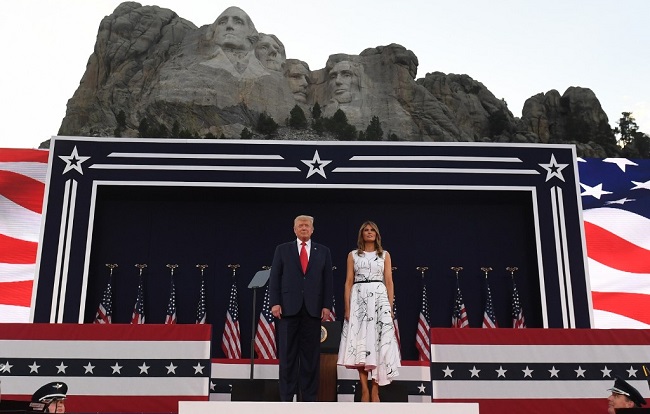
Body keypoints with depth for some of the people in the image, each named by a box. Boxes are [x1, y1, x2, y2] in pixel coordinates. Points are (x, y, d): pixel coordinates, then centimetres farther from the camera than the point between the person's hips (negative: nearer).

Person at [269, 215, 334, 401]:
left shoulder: (323, 251, 11)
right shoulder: (282, 250, 9)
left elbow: (327, 280, 7)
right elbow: (275, 278, 5)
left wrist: (327, 306, -1)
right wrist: (275, 303, -5)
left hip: (313, 308, 1)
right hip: (289, 307, -1)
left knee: (311, 354, 3)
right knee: (288, 353, 2)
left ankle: (309, 397, 9)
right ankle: (287, 396, 8)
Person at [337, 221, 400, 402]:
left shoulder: (384, 255, 12)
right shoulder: (353, 255, 10)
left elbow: (389, 282, 7)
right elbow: (348, 282, 5)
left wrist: (390, 306, -1)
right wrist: (347, 307, -4)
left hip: (379, 298, 0)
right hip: (359, 299, 0)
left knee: (378, 341, -6)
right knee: (360, 342, -5)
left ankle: (375, 389, -2)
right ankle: (364, 389, 0)